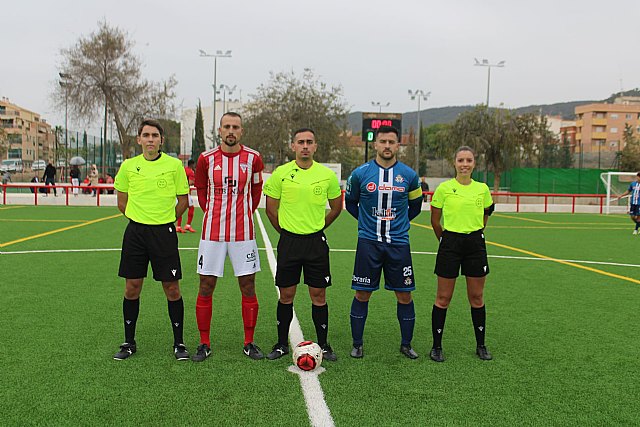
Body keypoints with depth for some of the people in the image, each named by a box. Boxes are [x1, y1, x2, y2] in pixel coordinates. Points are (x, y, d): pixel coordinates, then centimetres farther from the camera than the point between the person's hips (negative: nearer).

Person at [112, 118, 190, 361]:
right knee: (132, 288, 6)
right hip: (135, 232, 2)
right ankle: (129, 342, 21)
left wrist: (165, 221, 8)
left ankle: (178, 343, 13)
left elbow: (183, 200, 7)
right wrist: (140, 219, 13)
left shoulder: (174, 165, -2)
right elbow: (122, 201, 15)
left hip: (164, 232, -2)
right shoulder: (128, 166, 4)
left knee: (172, 289, 0)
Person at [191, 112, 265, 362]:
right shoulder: (206, 159, 0)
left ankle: (249, 343, 17)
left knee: (248, 287, 4)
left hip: (243, 233, 0)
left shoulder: (253, 158, 0)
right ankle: (204, 344, 15)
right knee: (206, 287, 3)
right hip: (212, 233, 0)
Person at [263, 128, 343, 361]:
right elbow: (271, 209, 7)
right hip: (288, 241, 0)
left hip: (316, 241, 0)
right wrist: (287, 231, 10)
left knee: (319, 295, 4)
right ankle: (282, 344, 20)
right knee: (286, 295, 6)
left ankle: (323, 345, 17)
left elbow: (336, 208, 14)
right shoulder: (280, 173, -3)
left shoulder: (327, 175, 0)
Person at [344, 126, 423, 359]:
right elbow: (350, 202, 14)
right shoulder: (360, 173, -2)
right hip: (368, 243, -1)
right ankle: (357, 344, 16)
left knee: (404, 296, 5)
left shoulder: (409, 175, 2)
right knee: (362, 294, 2)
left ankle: (406, 344, 21)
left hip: (398, 243, 1)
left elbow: (415, 205, 17)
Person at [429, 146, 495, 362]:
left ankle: (481, 345, 22)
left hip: (475, 244, 3)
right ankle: (436, 346, 12)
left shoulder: (482, 188, 3)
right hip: (450, 244, -2)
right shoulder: (444, 188, -4)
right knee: (443, 298, 2)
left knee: (477, 297, 9)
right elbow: (435, 221, 4)